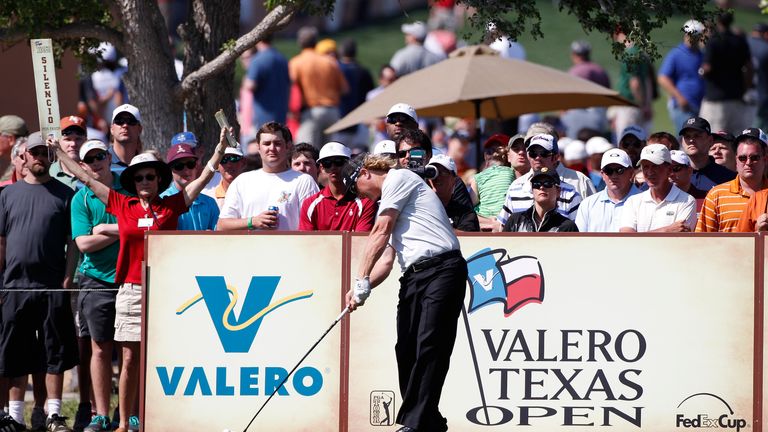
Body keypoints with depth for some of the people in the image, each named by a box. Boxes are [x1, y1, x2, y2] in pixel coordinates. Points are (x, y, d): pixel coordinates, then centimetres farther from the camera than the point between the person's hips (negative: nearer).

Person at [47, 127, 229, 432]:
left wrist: (221, 147, -2)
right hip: (131, 291, 1)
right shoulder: (121, 205, 7)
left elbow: (205, 176, 5)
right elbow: (86, 179, 14)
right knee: (130, 359, 4)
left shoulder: (172, 206, 4)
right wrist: (59, 151, 18)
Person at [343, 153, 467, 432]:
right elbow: (387, 260, 24)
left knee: (429, 348, -14)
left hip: (441, 269, -9)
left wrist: (362, 280, -4)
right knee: (406, 350, 1)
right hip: (413, 276, 9)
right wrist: (362, 289, 7)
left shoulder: (399, 178, 3)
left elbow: (380, 234, -3)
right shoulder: (387, 204, 30)